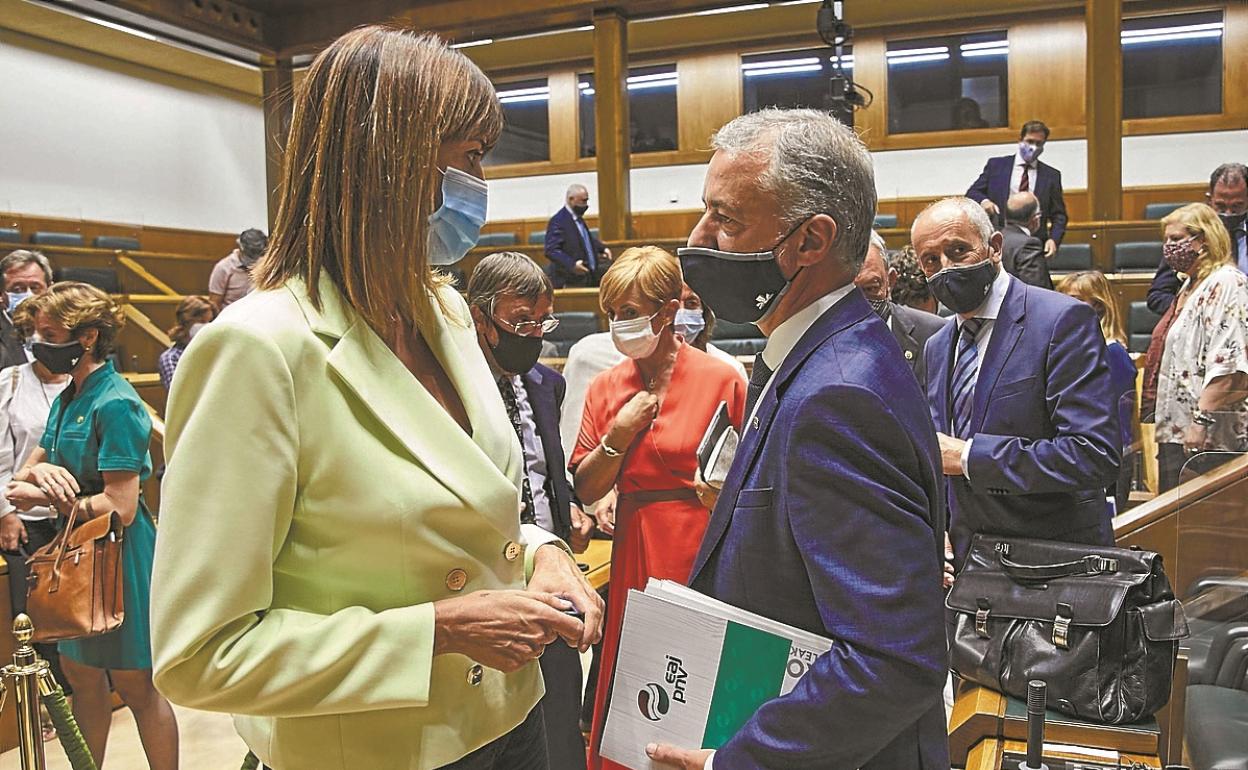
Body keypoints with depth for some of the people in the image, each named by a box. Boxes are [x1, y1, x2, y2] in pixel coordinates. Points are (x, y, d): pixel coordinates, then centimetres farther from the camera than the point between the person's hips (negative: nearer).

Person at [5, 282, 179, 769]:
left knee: (135, 686, 2)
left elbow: (121, 507, -23)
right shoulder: (67, 398, 9)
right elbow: (23, 476, 11)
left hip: (119, 555, -9)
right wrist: (39, 472, -12)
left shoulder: (115, 405, -19)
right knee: (80, 674, 19)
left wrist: (45, 499, -15)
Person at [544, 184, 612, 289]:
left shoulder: (578, 217, 12)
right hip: (571, 283, -9)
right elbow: (551, 251, -23)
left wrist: (602, 248, 14)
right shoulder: (558, 221, -16)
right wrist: (572, 264, -35)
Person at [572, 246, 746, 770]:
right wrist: (618, 436, -8)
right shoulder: (607, 387, 7)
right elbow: (586, 490, 4)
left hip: (702, 557, -3)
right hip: (633, 558, 4)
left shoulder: (720, 379, -5)